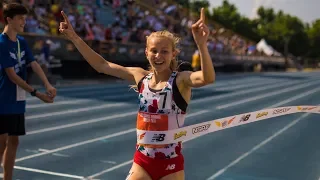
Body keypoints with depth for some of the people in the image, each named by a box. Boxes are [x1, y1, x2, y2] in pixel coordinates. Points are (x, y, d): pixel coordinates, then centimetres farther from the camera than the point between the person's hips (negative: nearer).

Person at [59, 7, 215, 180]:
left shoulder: (181, 80, -13)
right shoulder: (140, 77, 0)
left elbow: (208, 78, -35)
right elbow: (102, 65, 5)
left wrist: (201, 44, -51)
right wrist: (74, 38, 1)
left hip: (170, 165, -3)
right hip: (142, 162, 4)